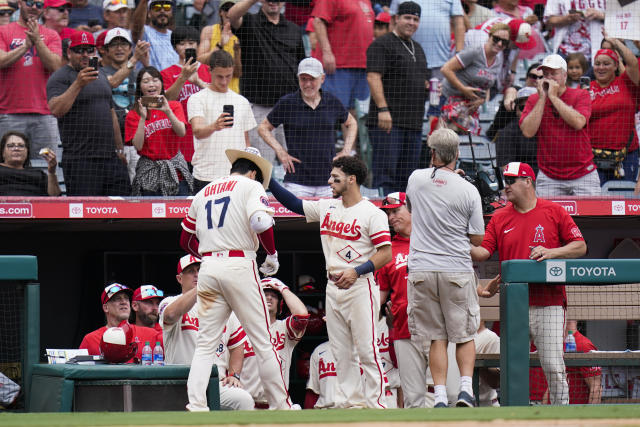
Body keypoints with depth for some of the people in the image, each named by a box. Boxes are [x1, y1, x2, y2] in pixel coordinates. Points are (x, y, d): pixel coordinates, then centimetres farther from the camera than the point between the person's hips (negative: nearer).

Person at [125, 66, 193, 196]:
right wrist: (143, 118, -15)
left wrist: (168, 111, -19)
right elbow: (138, 146, -7)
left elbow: (182, 132, -7)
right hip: (149, 174, -1)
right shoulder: (133, 115, 4)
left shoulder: (174, 106, 8)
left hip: (176, 171, 1)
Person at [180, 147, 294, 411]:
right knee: (262, 342, 2)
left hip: (208, 267, 5)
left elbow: (186, 240, 22)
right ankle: (280, 405, 4)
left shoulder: (204, 192, 19)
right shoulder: (251, 186, 3)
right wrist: (272, 255, -2)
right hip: (240, 265, -5)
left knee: (205, 342, 3)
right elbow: (261, 222, -16)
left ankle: (195, 404, -12)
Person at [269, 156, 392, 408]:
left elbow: (386, 253, -10)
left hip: (360, 286, -7)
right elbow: (293, 204, 22)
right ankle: (349, 401, 10)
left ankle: (375, 403, -10)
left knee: (367, 349, -10)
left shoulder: (372, 213, -7)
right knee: (341, 352, 7)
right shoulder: (327, 208, 13)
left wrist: (356, 271, -20)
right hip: (333, 288, 7)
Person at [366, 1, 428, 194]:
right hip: (388, 120, -8)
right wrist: (382, 109, -23)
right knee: (386, 172, -12)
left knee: (406, 176, 7)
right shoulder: (382, 44, -4)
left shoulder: (417, 48, 23)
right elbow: (373, 77, -14)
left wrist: (428, 85, 9)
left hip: (414, 123, 8)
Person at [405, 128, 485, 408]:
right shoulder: (468, 191, -6)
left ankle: (440, 396, -1)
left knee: (436, 337, 6)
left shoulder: (416, 179, -1)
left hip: (421, 270, 1)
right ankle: (466, 388, -4)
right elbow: (477, 239, 0)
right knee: (464, 334, 11)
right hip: (458, 270, -1)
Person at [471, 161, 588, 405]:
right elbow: (482, 253, 4)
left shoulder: (554, 212, 4)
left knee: (553, 365, -7)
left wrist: (551, 252, -13)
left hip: (549, 304, -3)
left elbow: (580, 246, 2)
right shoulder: (500, 218, 12)